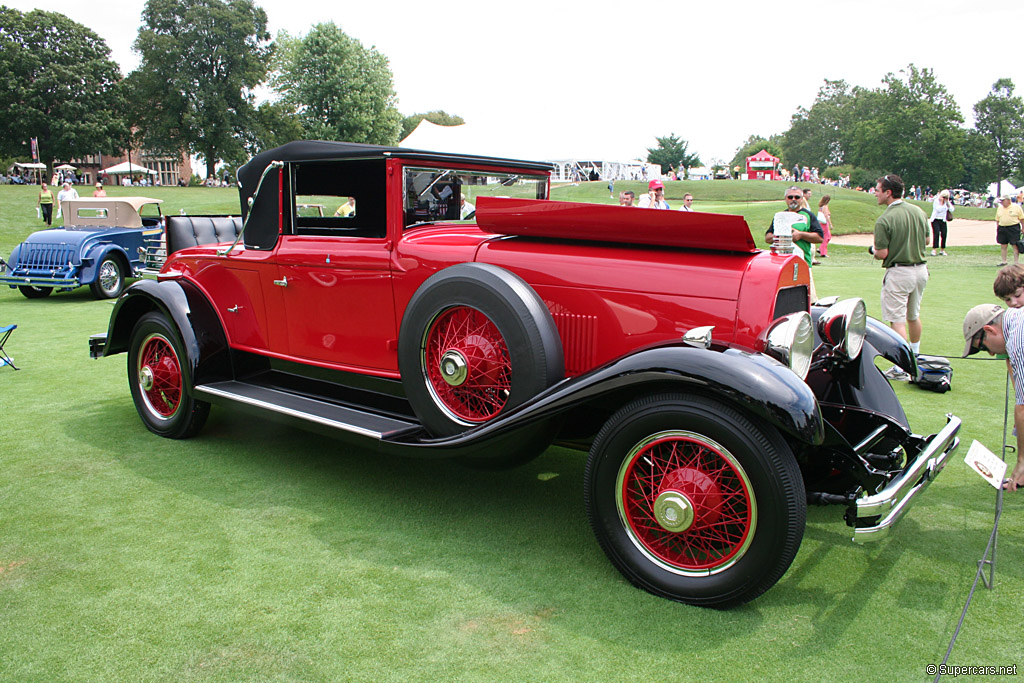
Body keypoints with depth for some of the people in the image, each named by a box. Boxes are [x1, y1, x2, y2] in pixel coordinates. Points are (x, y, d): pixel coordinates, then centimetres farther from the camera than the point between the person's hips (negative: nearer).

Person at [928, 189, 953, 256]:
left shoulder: (947, 202, 8)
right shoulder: (936, 201, -5)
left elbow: (951, 210, -2)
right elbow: (938, 210, -17)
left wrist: (948, 202, -7)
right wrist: (941, 202, -16)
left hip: (943, 220, 5)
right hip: (935, 220, -5)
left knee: (944, 234, -1)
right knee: (936, 234, -16)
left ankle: (942, 250, 9)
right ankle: (934, 249, -16)